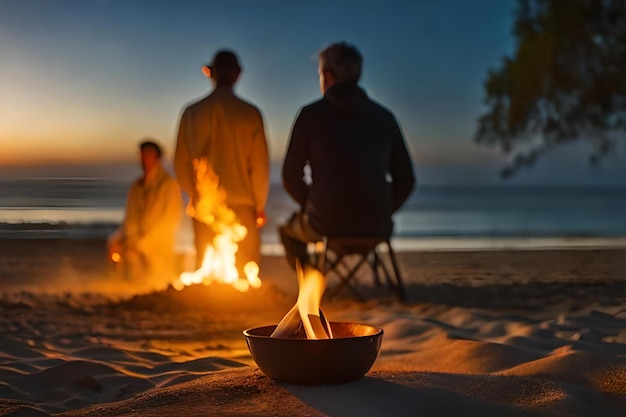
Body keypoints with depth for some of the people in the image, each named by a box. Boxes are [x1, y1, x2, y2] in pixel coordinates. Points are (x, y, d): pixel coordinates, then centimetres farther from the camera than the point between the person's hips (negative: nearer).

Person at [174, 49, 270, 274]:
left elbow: (181, 161, 5)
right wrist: (260, 205, 7)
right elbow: (260, 164, -5)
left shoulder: (192, 112, 1)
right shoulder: (249, 113, -5)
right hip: (242, 206, -2)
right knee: (245, 273, 3)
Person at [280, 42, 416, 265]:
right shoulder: (384, 117, 7)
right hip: (376, 229, 3)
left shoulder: (311, 115, -2)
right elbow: (406, 179, 8)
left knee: (289, 228, 31)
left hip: (326, 226, -2)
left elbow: (291, 178, -2)